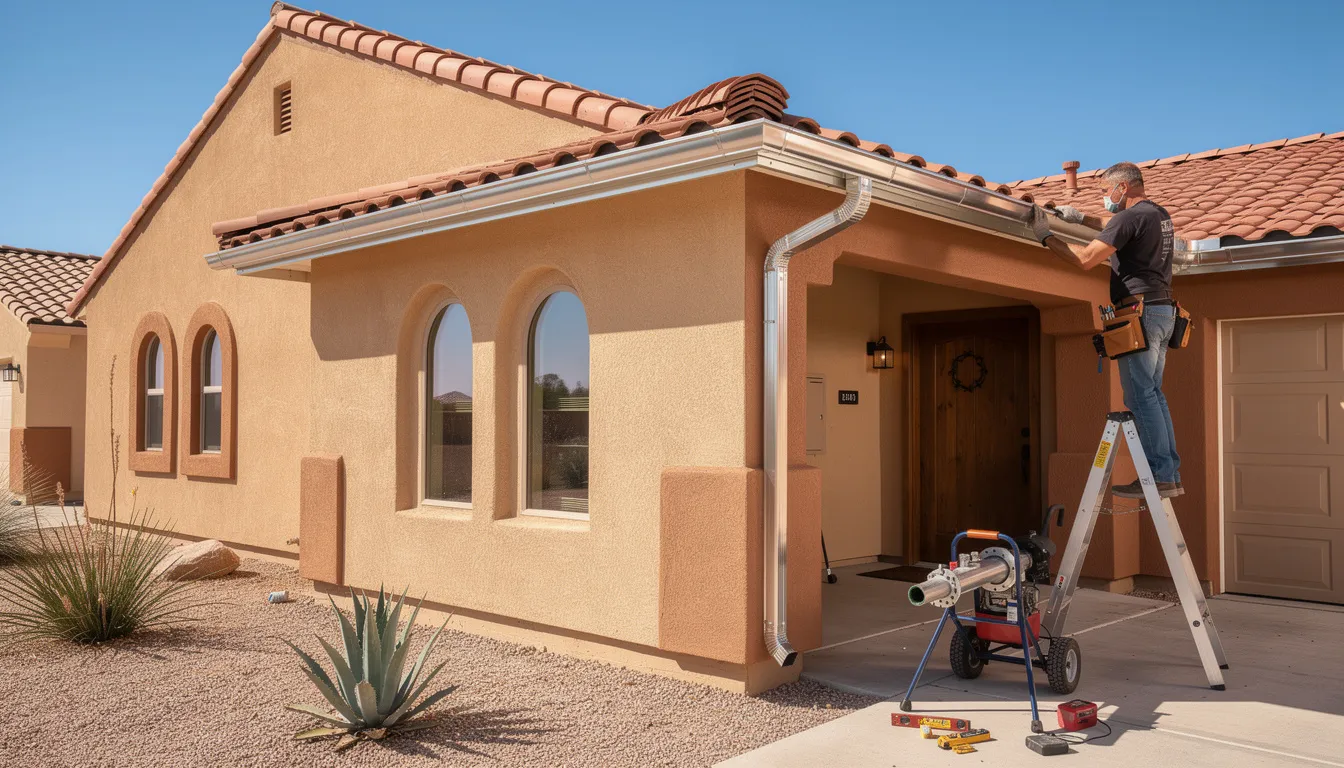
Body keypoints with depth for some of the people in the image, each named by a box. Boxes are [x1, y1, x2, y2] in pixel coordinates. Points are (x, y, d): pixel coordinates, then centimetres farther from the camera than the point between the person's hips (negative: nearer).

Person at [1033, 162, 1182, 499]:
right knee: (1152, 393, 11)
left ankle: (1160, 475, -9)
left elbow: (1086, 259, -16)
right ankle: (1171, 473, 10)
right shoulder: (1161, 215, 19)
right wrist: (1083, 220, 28)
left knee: (1140, 395, -8)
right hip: (1163, 310, 9)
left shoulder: (1129, 217, -10)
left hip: (1140, 311, -9)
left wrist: (1046, 236, -6)